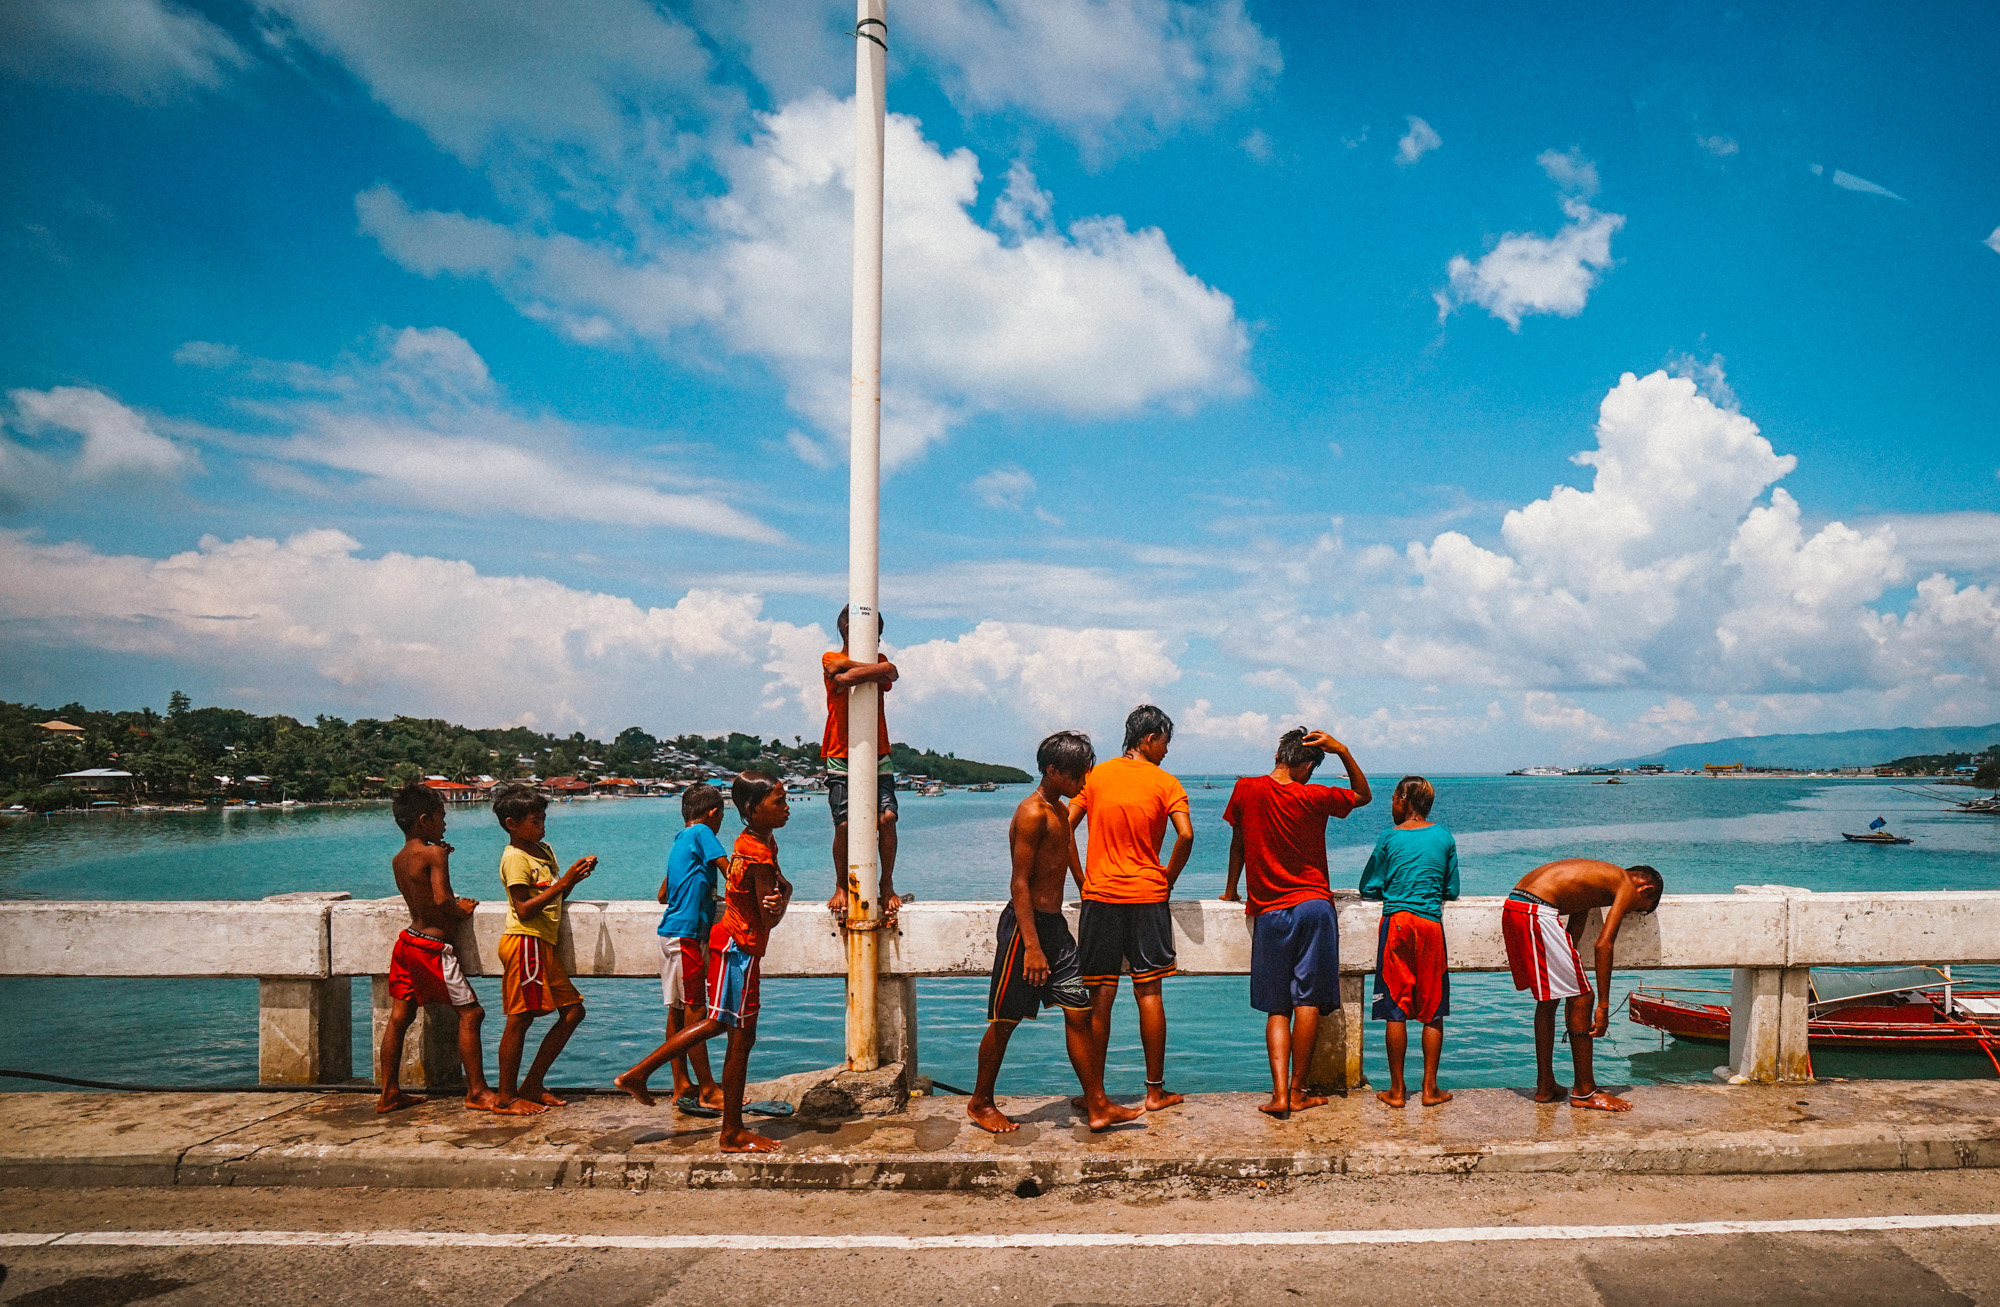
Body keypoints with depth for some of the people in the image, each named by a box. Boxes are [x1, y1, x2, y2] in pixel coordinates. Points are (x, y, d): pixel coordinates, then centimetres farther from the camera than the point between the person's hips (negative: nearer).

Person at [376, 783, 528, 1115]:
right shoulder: (434, 853, -16)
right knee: (470, 1013, -2)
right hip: (433, 947, -9)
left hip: (408, 942, 9)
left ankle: (389, 1093, 19)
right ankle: (477, 1092, 0)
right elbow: (442, 899, -26)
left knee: (400, 1016, 12)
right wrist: (461, 912, -7)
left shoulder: (398, 860, 8)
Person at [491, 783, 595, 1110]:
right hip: (525, 942, -9)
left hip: (544, 945, 9)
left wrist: (575, 877, 4)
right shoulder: (515, 858, -10)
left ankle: (533, 1085, 14)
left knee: (572, 1011, 9)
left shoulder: (544, 850, 17)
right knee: (520, 1018, -4)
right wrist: (563, 882, -20)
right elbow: (524, 910, -18)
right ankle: (506, 1094, 4)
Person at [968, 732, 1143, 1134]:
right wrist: (1031, 947, -22)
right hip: (1026, 923, -9)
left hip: (1055, 924, 9)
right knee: (1005, 1020, 3)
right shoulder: (1032, 813, -15)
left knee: (1078, 1013, 6)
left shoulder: (1061, 810, 13)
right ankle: (980, 1104, 17)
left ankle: (1098, 1106, 10)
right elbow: (1020, 883, -19)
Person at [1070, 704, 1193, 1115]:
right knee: (1149, 993, 5)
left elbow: (1065, 828, 2)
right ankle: (1155, 1091, 10)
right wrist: (1169, 878, 1)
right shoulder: (1164, 783, -1)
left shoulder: (1096, 776, 7)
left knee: (1099, 997, 4)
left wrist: (1082, 880, 8)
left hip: (1099, 897, 2)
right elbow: (1185, 835, -13)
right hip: (1147, 897, -1)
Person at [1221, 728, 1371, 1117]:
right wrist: (1342, 751, 4)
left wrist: (1231, 889, 28)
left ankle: (1280, 1093, -8)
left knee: (1277, 1008, 5)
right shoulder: (1314, 797, -4)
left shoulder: (1246, 790, 0)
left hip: (1269, 912, 2)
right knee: (1308, 1000, 2)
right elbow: (1363, 794, 14)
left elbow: (1238, 842, 14)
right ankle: (1298, 1091, 3)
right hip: (1313, 906, -2)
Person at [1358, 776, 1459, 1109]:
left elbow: (1369, 888, 5)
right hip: (1431, 923, 1)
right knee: (1433, 1011, 9)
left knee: (1395, 1011, 3)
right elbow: (1451, 891, 12)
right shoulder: (1444, 837, 7)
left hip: (1396, 922, -1)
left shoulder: (1390, 837, 1)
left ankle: (1397, 1090, 6)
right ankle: (1430, 1088, 10)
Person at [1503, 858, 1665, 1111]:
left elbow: (1572, 937, 30)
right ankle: (1584, 1092, 11)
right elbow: (1604, 944, -6)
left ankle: (1545, 1087, 28)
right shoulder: (1627, 886, 4)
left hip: (1511, 909, 9)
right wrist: (1603, 1006, -4)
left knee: (1548, 1000, 22)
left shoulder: (1595, 881, 29)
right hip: (1538, 912, -9)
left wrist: (1573, 995, 34)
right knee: (1582, 999, 3)